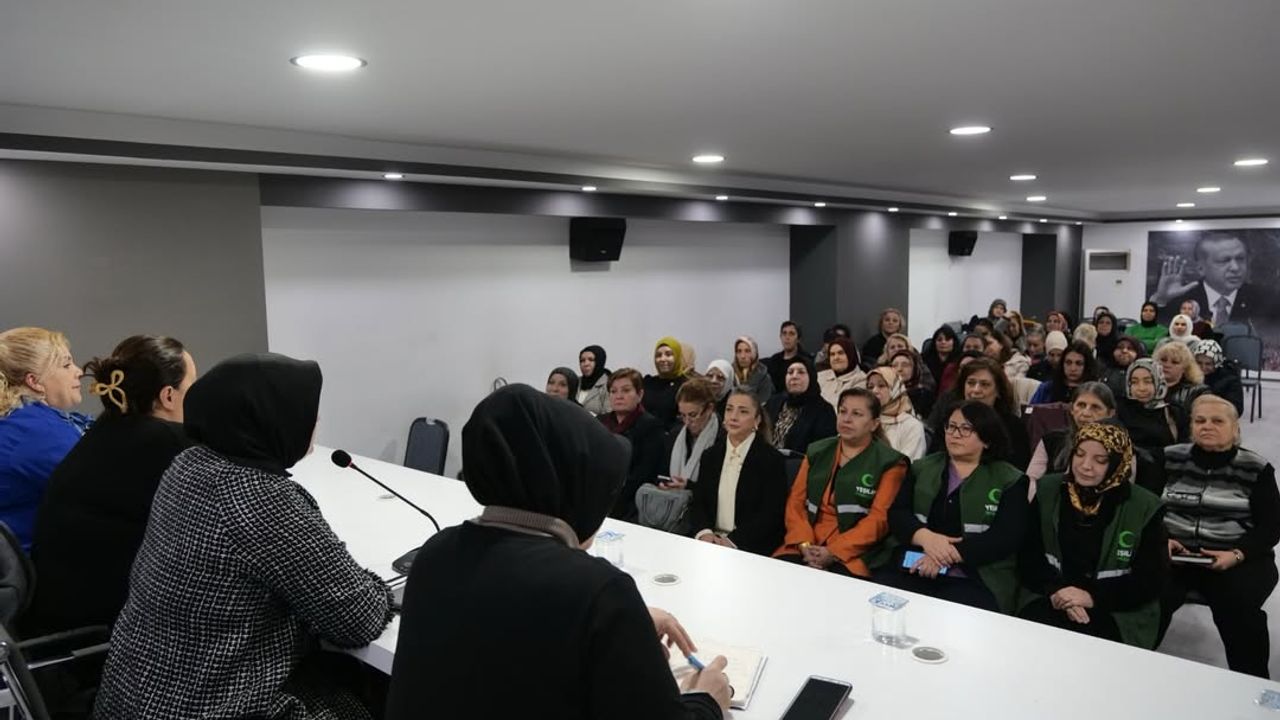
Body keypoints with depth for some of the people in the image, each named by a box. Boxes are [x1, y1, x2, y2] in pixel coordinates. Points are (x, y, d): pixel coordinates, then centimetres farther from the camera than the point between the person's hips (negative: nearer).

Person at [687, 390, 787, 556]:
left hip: (753, 547, -4)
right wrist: (704, 532, -12)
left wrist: (732, 542, -19)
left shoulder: (772, 459, -3)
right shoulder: (711, 455, 13)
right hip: (711, 542, 4)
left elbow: (771, 515, -10)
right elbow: (697, 502, 8)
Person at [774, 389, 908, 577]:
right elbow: (796, 501, 10)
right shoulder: (816, 452, 16)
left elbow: (879, 518, -6)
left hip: (853, 555, -4)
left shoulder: (890, 463, 3)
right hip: (804, 548, 4)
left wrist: (834, 552, -15)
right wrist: (805, 544, -8)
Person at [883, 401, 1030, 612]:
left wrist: (950, 556, -16)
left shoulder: (1010, 481, 7)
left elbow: (1006, 538, -5)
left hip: (975, 581, -2)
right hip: (913, 569, 3)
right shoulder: (922, 468, 17)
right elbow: (897, 513, 6)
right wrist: (925, 537, -15)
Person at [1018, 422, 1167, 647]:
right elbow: (1028, 556, 3)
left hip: (1118, 613, -1)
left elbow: (1150, 580, -5)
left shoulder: (1145, 508, -3)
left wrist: (1093, 597, -18)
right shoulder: (1047, 491, 5)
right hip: (1052, 599, 2)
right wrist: (1055, 590, -16)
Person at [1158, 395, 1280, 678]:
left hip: (1239, 558, -1)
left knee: (1238, 605, -31)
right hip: (1175, 552, 1)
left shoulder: (1256, 468, 5)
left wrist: (1236, 555, -16)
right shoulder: (1170, 459, 9)